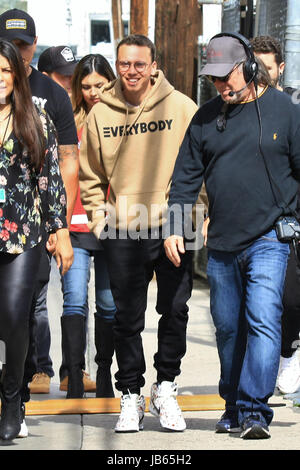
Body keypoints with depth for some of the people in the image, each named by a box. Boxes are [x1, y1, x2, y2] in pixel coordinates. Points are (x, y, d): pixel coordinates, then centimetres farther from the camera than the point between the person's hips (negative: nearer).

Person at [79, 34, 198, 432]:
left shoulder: (181, 107, 0)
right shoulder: (101, 113, 6)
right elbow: (90, 173, 17)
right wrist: (97, 215, 8)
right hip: (122, 233, 1)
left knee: (175, 311, 1)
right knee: (127, 318, 4)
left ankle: (165, 387, 19)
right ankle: (131, 396, 14)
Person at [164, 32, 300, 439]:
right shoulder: (206, 118, 9)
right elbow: (186, 177, 13)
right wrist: (174, 229, 5)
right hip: (221, 245, 4)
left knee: (263, 321, -15)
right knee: (228, 328, 10)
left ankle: (254, 410, -15)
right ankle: (233, 408, 23)